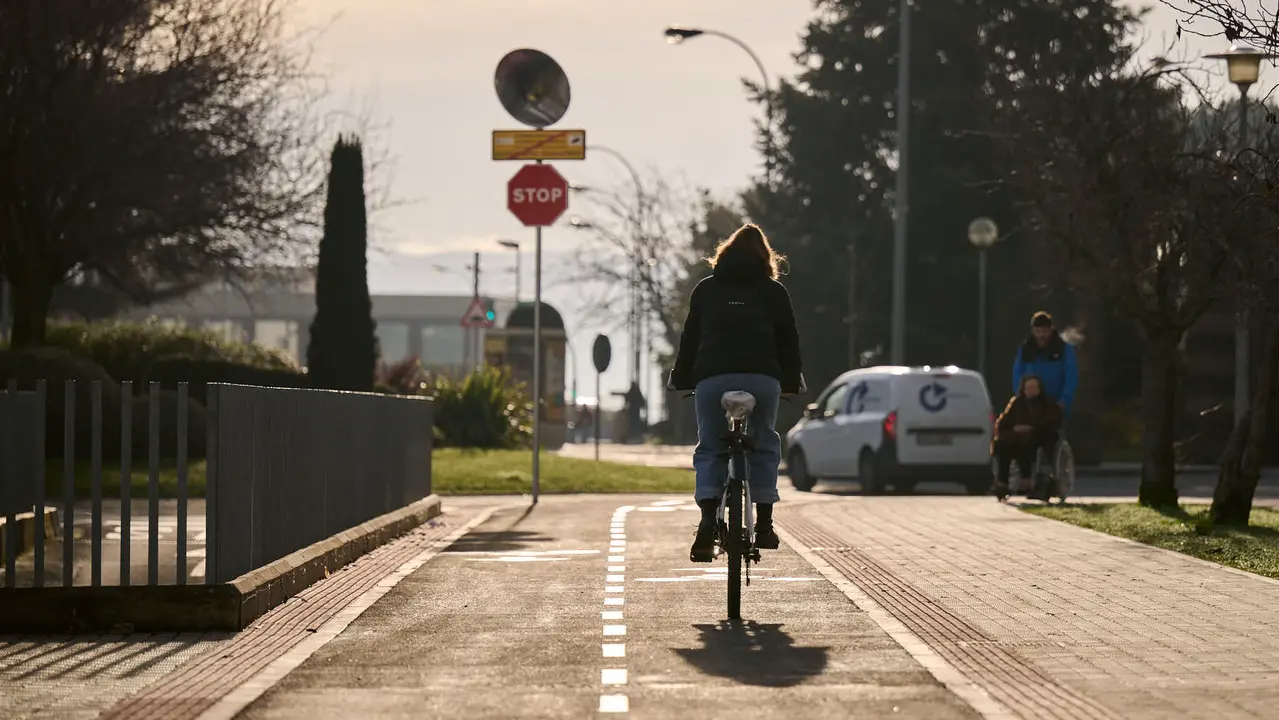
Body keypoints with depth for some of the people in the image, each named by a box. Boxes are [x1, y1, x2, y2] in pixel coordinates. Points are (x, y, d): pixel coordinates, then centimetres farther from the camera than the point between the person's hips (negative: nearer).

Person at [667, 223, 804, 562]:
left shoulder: (705, 289, 18)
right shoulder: (774, 292, 15)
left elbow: (690, 338, 17)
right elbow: (788, 341, 14)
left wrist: (680, 379, 23)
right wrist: (792, 383, 22)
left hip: (712, 378, 0)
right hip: (762, 378, 0)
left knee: (710, 449, 6)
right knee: (763, 447, 13)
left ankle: (708, 524, -12)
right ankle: (764, 525, 9)